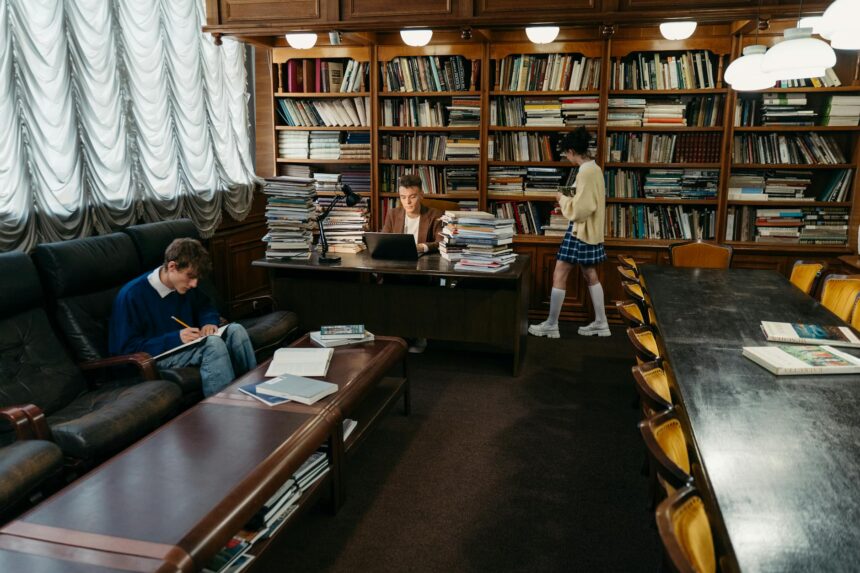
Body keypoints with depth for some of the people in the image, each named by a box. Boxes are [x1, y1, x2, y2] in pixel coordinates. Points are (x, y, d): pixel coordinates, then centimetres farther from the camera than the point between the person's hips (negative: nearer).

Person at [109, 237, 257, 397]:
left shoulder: (186, 287, 4)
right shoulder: (131, 295, -16)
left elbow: (204, 306, 23)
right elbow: (126, 348, -16)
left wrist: (209, 322, -3)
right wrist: (175, 338, -24)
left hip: (188, 345, 7)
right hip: (157, 357, -7)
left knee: (236, 330, -15)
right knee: (213, 342, -31)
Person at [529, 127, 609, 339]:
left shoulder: (586, 172, -21)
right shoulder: (594, 168, 10)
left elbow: (580, 210, -23)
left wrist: (562, 199, -9)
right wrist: (569, 199, 11)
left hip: (581, 232, -10)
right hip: (590, 231, 10)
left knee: (559, 275, -2)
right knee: (590, 275, 15)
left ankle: (551, 325, 5)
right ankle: (601, 323, 21)